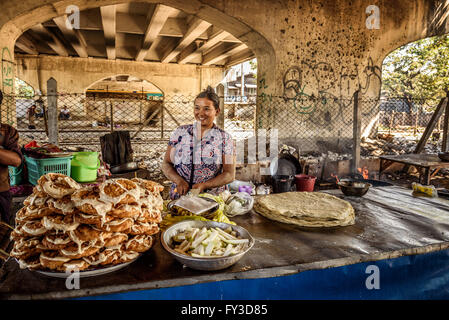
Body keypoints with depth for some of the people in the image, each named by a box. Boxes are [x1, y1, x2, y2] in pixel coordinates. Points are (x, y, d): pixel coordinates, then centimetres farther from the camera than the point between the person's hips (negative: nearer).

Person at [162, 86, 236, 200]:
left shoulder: (224, 138, 3)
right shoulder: (180, 132, 8)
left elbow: (230, 174, 0)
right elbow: (166, 164, 9)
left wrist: (203, 185, -13)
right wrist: (179, 180, -10)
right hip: (178, 198, 2)